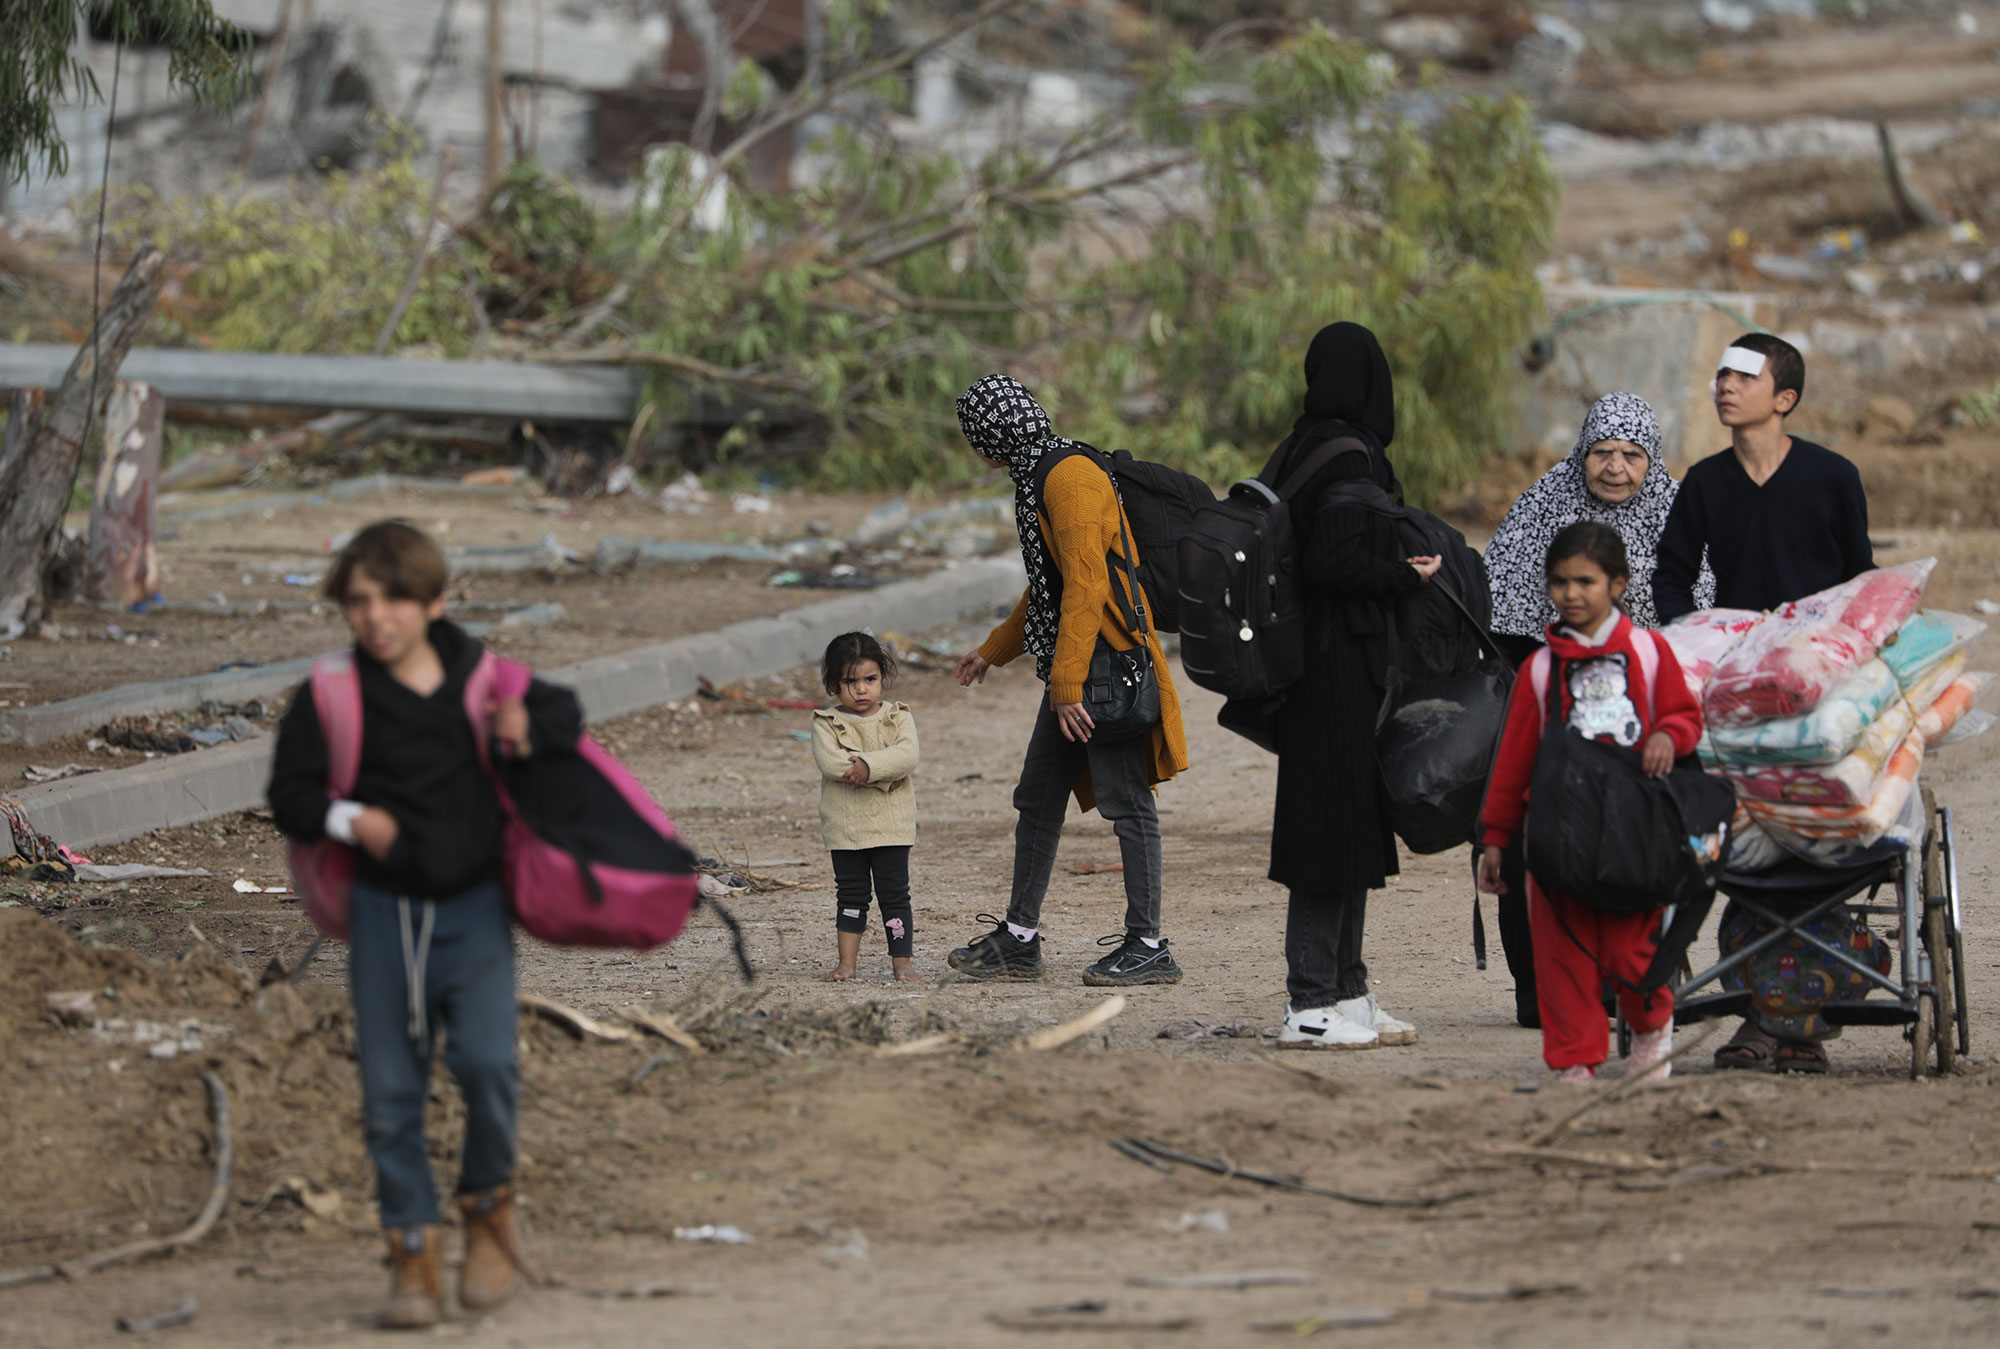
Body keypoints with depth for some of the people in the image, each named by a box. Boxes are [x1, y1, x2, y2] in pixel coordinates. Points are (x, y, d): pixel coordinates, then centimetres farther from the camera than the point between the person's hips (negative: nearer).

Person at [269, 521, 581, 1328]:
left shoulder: (480, 680, 2)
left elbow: (564, 715, 17)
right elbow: (289, 798, 0)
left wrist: (530, 728, -7)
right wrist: (347, 819, -20)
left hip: (474, 905, 0)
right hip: (384, 907, 1)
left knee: (486, 1061, -17)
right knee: (390, 1088, 0)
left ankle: (489, 1214, 7)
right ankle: (414, 1254, 10)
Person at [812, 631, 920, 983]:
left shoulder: (898, 718, 4)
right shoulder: (827, 724, 1)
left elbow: (907, 756, -13)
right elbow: (830, 763, -17)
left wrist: (869, 765, -26)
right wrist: (883, 776, -19)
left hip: (891, 824, 0)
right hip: (845, 828, 0)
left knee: (894, 894, 2)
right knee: (850, 896, 5)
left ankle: (902, 960, 7)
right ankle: (846, 962, 10)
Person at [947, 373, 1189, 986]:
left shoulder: (1071, 477, -16)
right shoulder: (1040, 477, 16)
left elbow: (1085, 586, -22)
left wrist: (1067, 684, -24)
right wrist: (993, 651, 35)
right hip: (1073, 672, 11)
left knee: (1127, 803, -6)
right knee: (1037, 798, 13)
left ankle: (1147, 947, -2)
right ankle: (1018, 940, 20)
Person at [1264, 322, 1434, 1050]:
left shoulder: (1299, 453, 11)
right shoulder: (1352, 459, -16)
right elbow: (1332, 564, -24)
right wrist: (1407, 574, -11)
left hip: (1313, 662, 10)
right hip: (1344, 666, -10)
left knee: (1349, 826, 14)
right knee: (1336, 826, -6)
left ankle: (1345, 993, 20)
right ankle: (1312, 1008, -3)